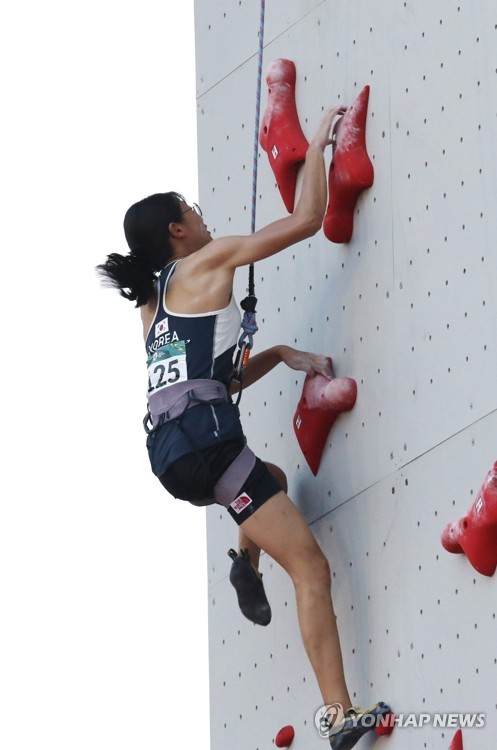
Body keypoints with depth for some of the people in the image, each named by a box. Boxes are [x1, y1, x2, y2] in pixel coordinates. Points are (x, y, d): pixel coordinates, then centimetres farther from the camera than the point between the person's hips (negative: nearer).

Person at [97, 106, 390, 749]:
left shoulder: (153, 303, 25)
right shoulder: (207, 262, 5)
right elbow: (305, 219, 4)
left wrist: (279, 355, 23)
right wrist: (317, 145, 15)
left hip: (170, 450, 8)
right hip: (204, 440, -8)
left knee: (271, 478, 41)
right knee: (311, 569, -11)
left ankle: (245, 566, 18)